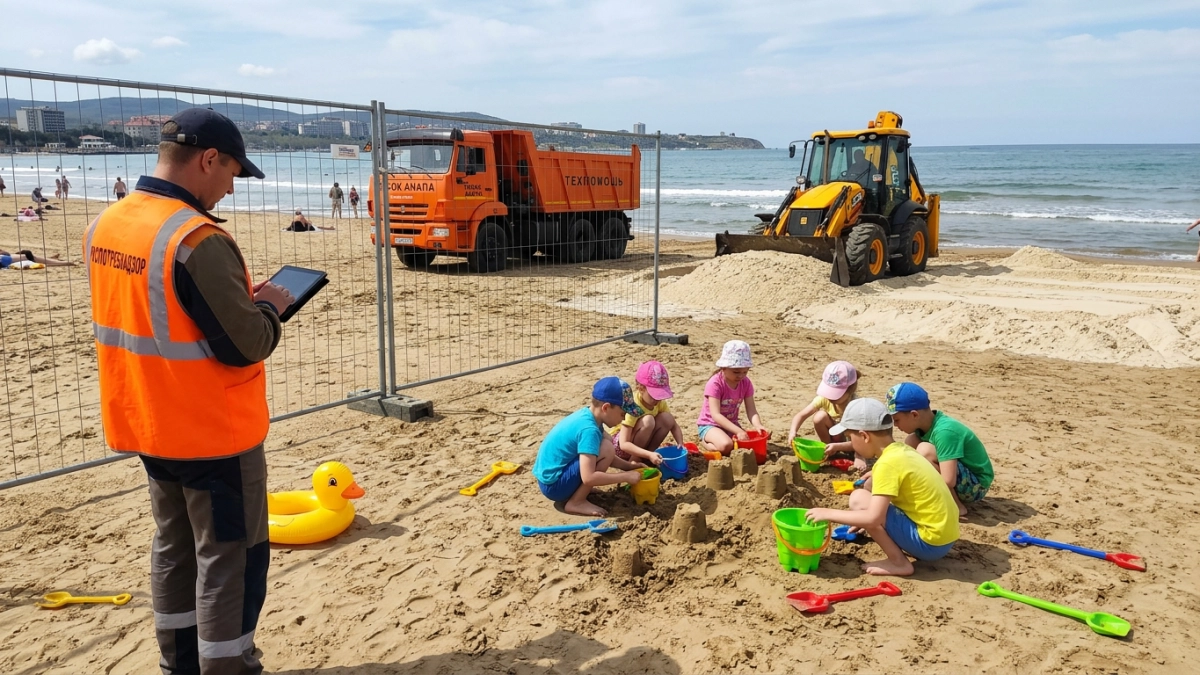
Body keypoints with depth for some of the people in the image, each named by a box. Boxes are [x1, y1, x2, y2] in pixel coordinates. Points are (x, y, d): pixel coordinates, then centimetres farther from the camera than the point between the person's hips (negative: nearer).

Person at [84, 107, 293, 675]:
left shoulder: (104, 226, 2)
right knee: (229, 558, 5)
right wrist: (269, 305, -4)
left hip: (147, 423, 9)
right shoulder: (198, 238, -24)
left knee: (174, 548, 21)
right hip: (215, 431, -8)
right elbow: (246, 346, -23)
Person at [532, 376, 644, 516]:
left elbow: (602, 458, 19)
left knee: (604, 441, 11)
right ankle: (576, 502, -10)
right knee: (607, 449, -19)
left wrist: (629, 466, 8)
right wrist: (626, 477, -20)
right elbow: (588, 477, -30)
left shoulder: (587, 415, 4)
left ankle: (578, 490, 10)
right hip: (554, 485, -9)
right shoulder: (588, 429, -24)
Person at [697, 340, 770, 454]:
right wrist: (738, 431, -42)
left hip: (731, 424, 6)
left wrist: (758, 426, -34)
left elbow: (751, 410, -11)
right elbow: (715, 415, -31)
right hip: (710, 425, -6)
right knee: (726, 446, -35)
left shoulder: (746, 383, -5)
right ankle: (706, 440, 0)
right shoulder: (715, 384, -23)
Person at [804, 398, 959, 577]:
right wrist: (862, 520, 24)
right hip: (944, 536, 9)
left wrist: (828, 513, -14)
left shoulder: (888, 463, -18)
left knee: (858, 499, -11)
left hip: (930, 541, -9)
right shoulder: (902, 450, 8)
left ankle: (899, 562, -5)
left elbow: (873, 518, -24)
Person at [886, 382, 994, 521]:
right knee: (911, 442, -1)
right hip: (959, 480, 9)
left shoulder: (944, 431, -29)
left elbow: (948, 481, -35)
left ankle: (957, 507, -13)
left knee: (925, 451, -28)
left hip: (976, 485, -9)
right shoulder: (926, 423, -4)